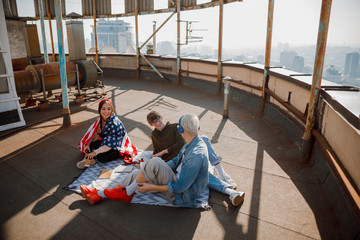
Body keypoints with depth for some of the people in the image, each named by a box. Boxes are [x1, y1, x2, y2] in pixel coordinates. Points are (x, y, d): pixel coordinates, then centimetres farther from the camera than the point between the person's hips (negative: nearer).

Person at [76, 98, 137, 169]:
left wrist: (95, 152, -30)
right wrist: (88, 144, -7)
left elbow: (110, 145, -29)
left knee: (101, 157, -26)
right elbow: (98, 133, 4)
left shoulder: (115, 124, -30)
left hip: (117, 146, -8)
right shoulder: (102, 119, -7)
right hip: (106, 142, 8)